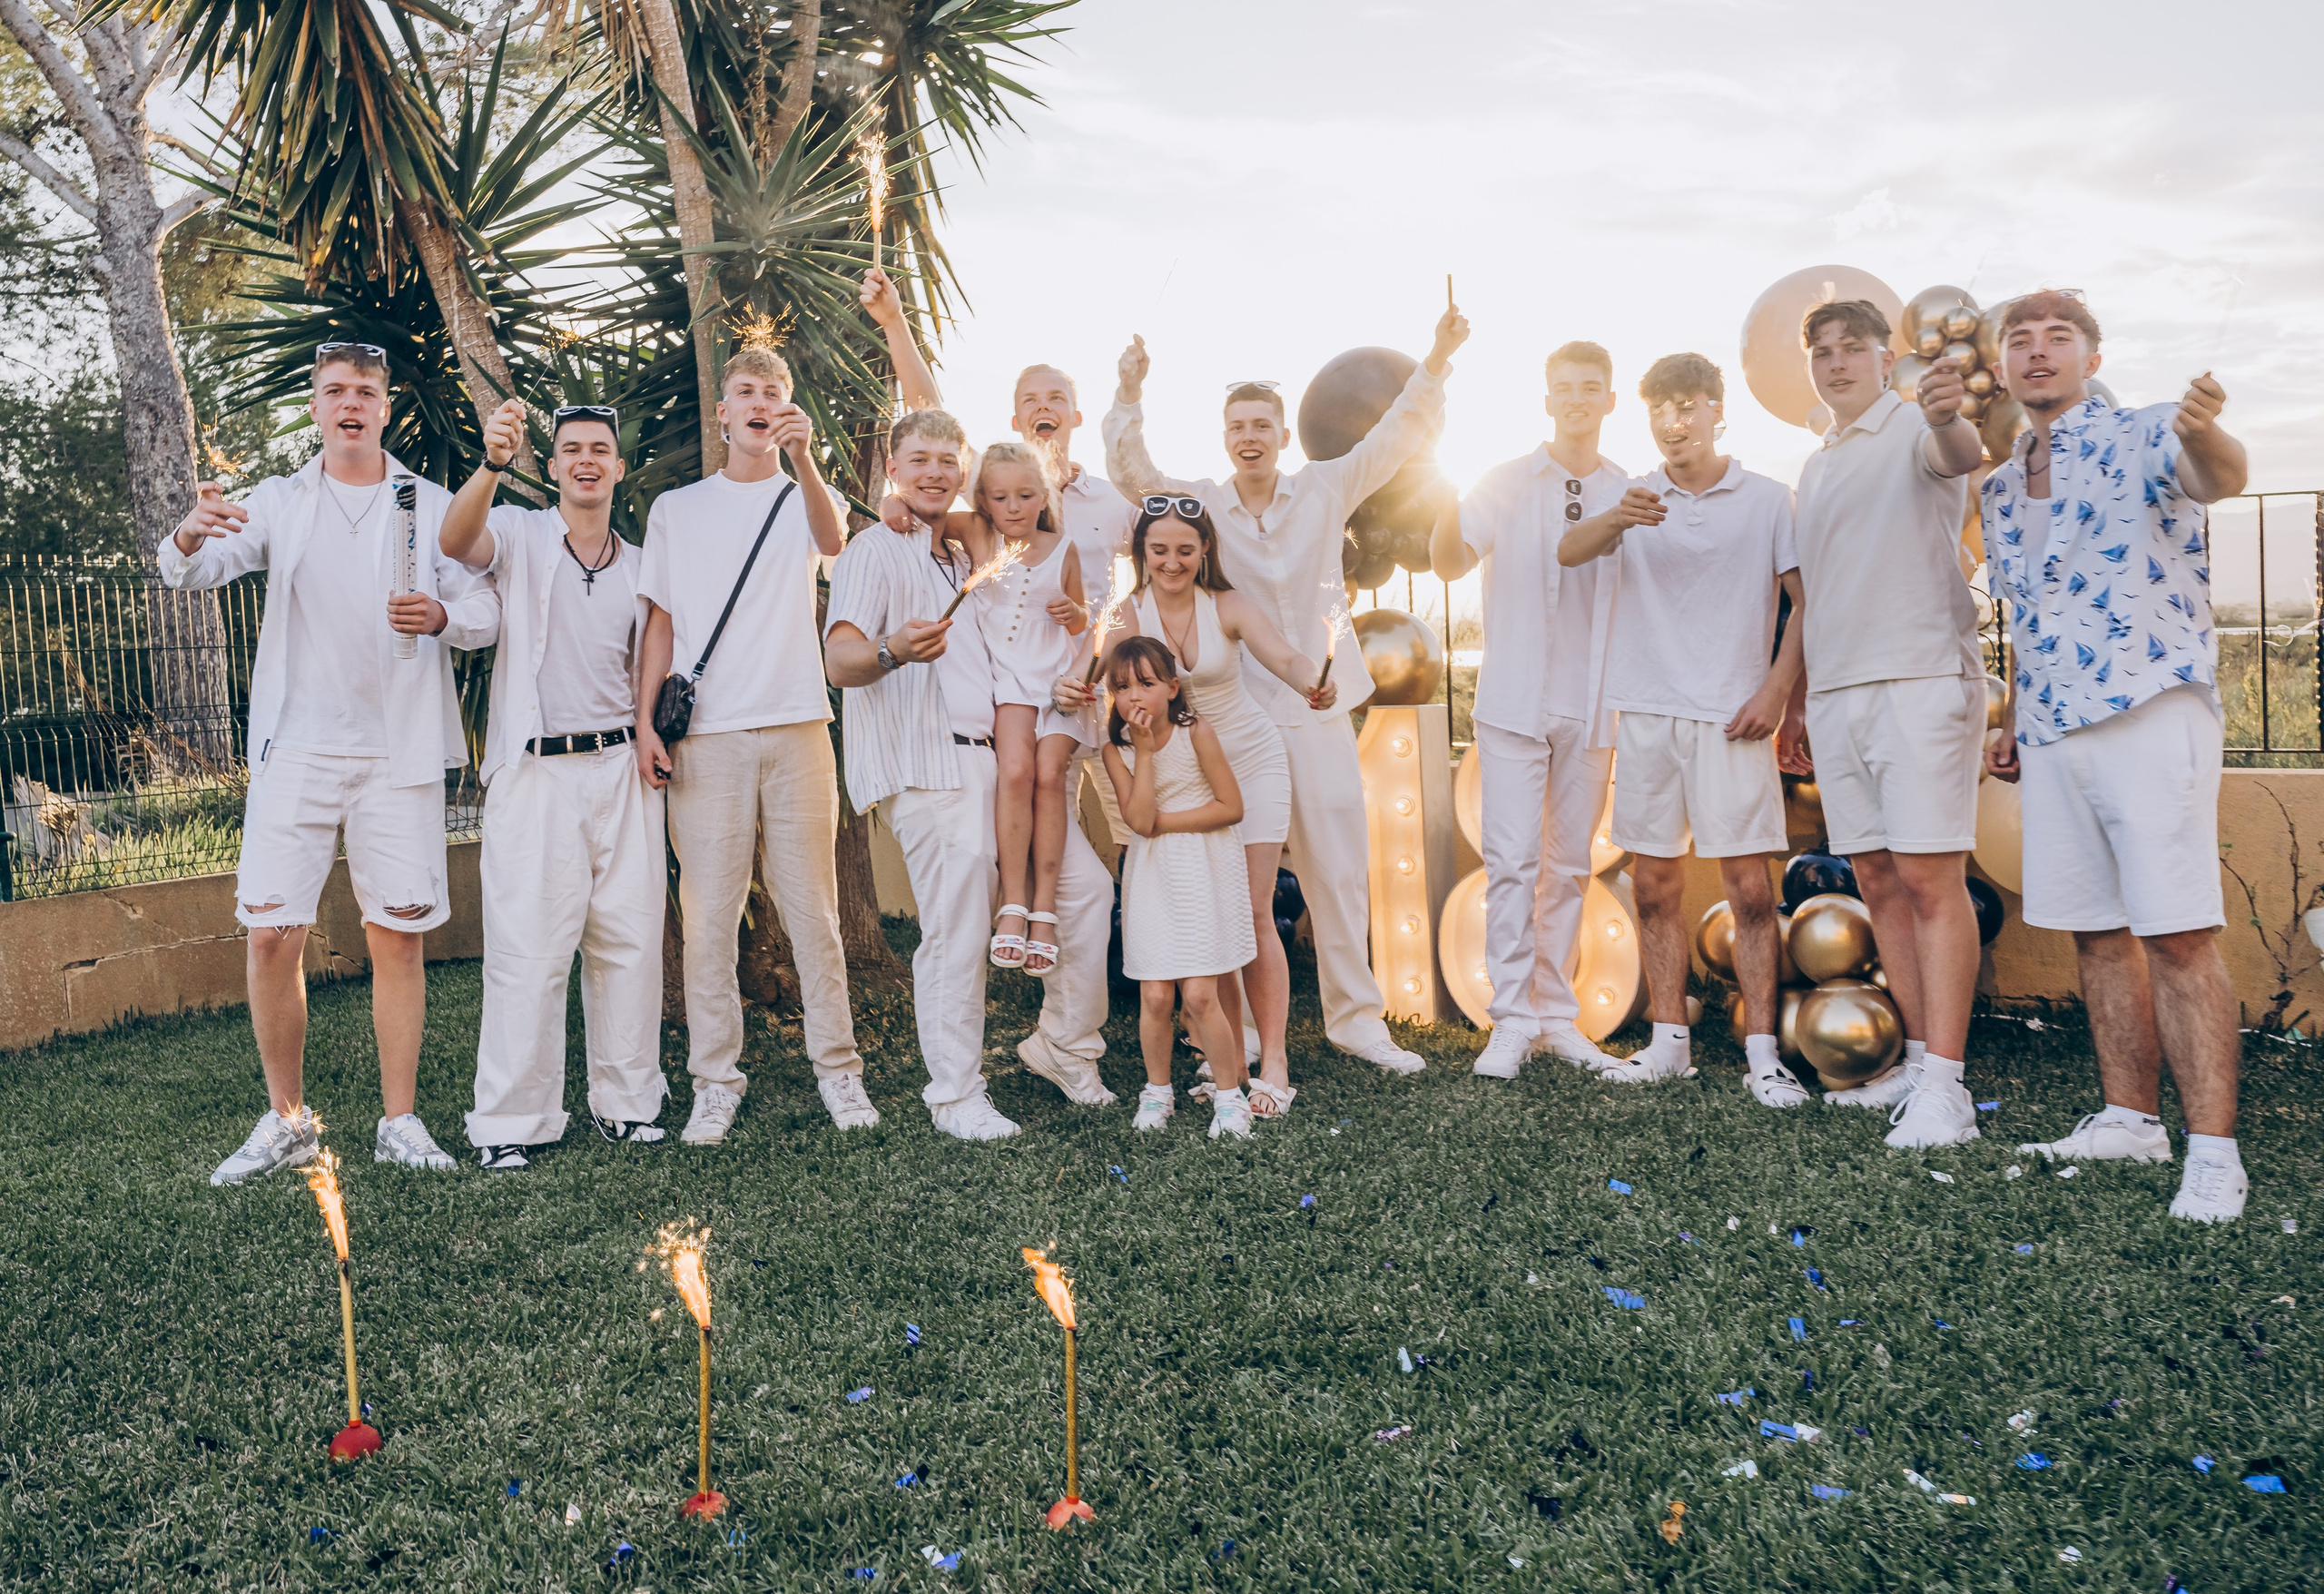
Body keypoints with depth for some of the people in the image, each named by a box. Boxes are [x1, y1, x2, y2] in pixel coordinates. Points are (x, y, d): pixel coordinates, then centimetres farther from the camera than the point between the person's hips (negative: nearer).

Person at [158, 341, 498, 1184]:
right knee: (270, 934, -4)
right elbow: (190, 573, -2)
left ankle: (399, 1122, 11)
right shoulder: (278, 502, 11)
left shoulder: (430, 504, 9)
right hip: (298, 745, 1)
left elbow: (487, 612, 6)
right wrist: (192, 535, -26)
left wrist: (442, 617, -17)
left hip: (400, 748, 0)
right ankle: (286, 1121, 12)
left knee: (398, 935, 2)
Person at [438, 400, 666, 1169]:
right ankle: (512, 1120, 6)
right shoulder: (520, 536, 3)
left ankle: (627, 1100, 18)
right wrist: (492, 463, -37)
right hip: (535, 772, -4)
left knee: (630, 938, 6)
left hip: (622, 768, 4)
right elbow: (456, 542, -20)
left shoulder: (638, 566, 16)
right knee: (529, 946, -5)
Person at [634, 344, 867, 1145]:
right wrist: (645, 720, 3)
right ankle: (715, 1080, 7)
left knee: (813, 906, 1)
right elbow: (660, 623, 14)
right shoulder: (675, 508, 16)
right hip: (706, 734, 1)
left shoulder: (804, 496, 12)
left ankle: (837, 1066, 10)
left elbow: (832, 541, -14)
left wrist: (802, 459, -31)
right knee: (708, 914, -1)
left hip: (796, 725, -1)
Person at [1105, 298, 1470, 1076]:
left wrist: (1436, 363, -13)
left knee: (1341, 871, 8)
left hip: (1319, 711, 2)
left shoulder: (1325, 491, 4)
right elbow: (1130, 471, -7)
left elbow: (1398, 437, 1)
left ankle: (1356, 1016, 21)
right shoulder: (1199, 505, 2)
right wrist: (1129, 393, -22)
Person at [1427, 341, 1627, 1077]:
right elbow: (1449, 563, -7)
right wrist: (1451, 514, -26)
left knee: (1570, 865, 8)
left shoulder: (1629, 495, 7)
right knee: (1511, 861, -7)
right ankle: (1511, 1021, -1)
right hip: (1514, 700, -2)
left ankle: (1557, 1016, 17)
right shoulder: (1504, 485, 3)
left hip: (1591, 706, 2)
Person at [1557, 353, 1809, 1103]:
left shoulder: (1769, 500, 4)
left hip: (1731, 716, -3)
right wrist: (1616, 519, -29)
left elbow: (1807, 601, 3)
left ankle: (1762, 1053, 0)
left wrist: (1777, 690, -7)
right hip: (1646, 710, 3)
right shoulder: (1634, 497, 10)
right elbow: (1568, 552, -9)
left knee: (1749, 885, -5)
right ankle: (1669, 1042, 16)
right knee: (1654, 884, 7)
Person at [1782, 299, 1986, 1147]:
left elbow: (1961, 454, -25)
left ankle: (1943, 1084, -9)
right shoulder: (1814, 466, 22)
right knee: (1879, 883, 9)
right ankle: (1917, 1058, 18)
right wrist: (1798, 706, 21)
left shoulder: (1914, 429, 0)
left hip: (1921, 678, -7)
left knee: (1930, 880, -10)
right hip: (1836, 693, 8)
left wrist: (1948, 418, -49)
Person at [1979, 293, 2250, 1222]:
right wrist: (2013, 724, 19)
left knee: (2177, 935, -10)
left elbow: (2219, 477, -26)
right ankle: (2131, 1119, 21)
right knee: (2095, 931, 10)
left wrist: (2206, 434, -49)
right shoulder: (2000, 488, 17)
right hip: (2052, 734, 7)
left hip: (2152, 713, -6)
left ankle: (2212, 1149, -5)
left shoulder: (2142, 438, -2)